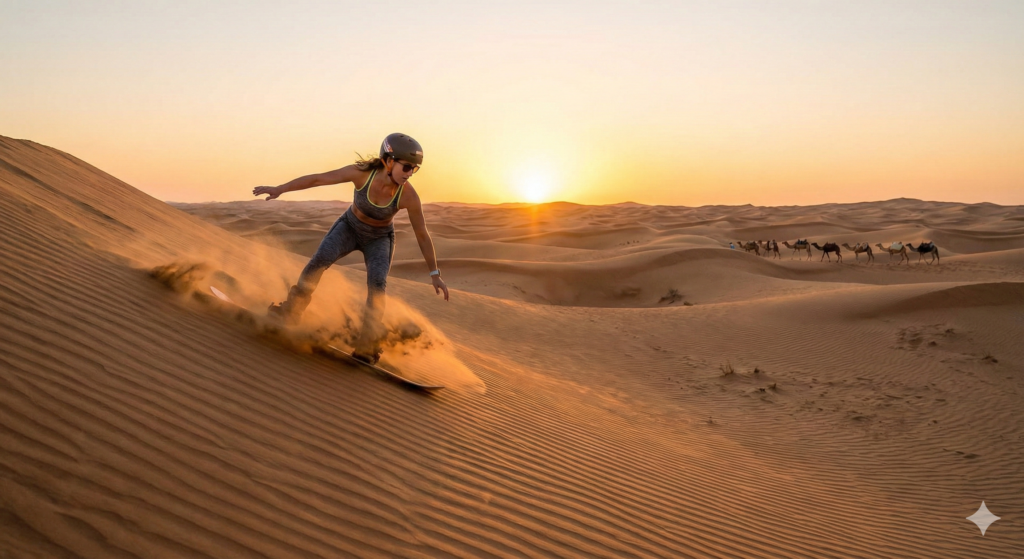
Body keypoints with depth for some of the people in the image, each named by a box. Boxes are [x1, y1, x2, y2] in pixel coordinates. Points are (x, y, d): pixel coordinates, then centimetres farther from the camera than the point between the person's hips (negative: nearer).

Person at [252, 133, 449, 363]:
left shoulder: (408, 195, -29)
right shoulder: (362, 172, -29)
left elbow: (422, 235, -19)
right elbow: (317, 179, -21)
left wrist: (434, 274, -16)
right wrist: (279, 189, -21)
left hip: (379, 239, -1)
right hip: (349, 227, 1)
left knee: (377, 282, -24)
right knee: (320, 259, -23)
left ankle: (367, 345, -12)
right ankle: (290, 312, -4)